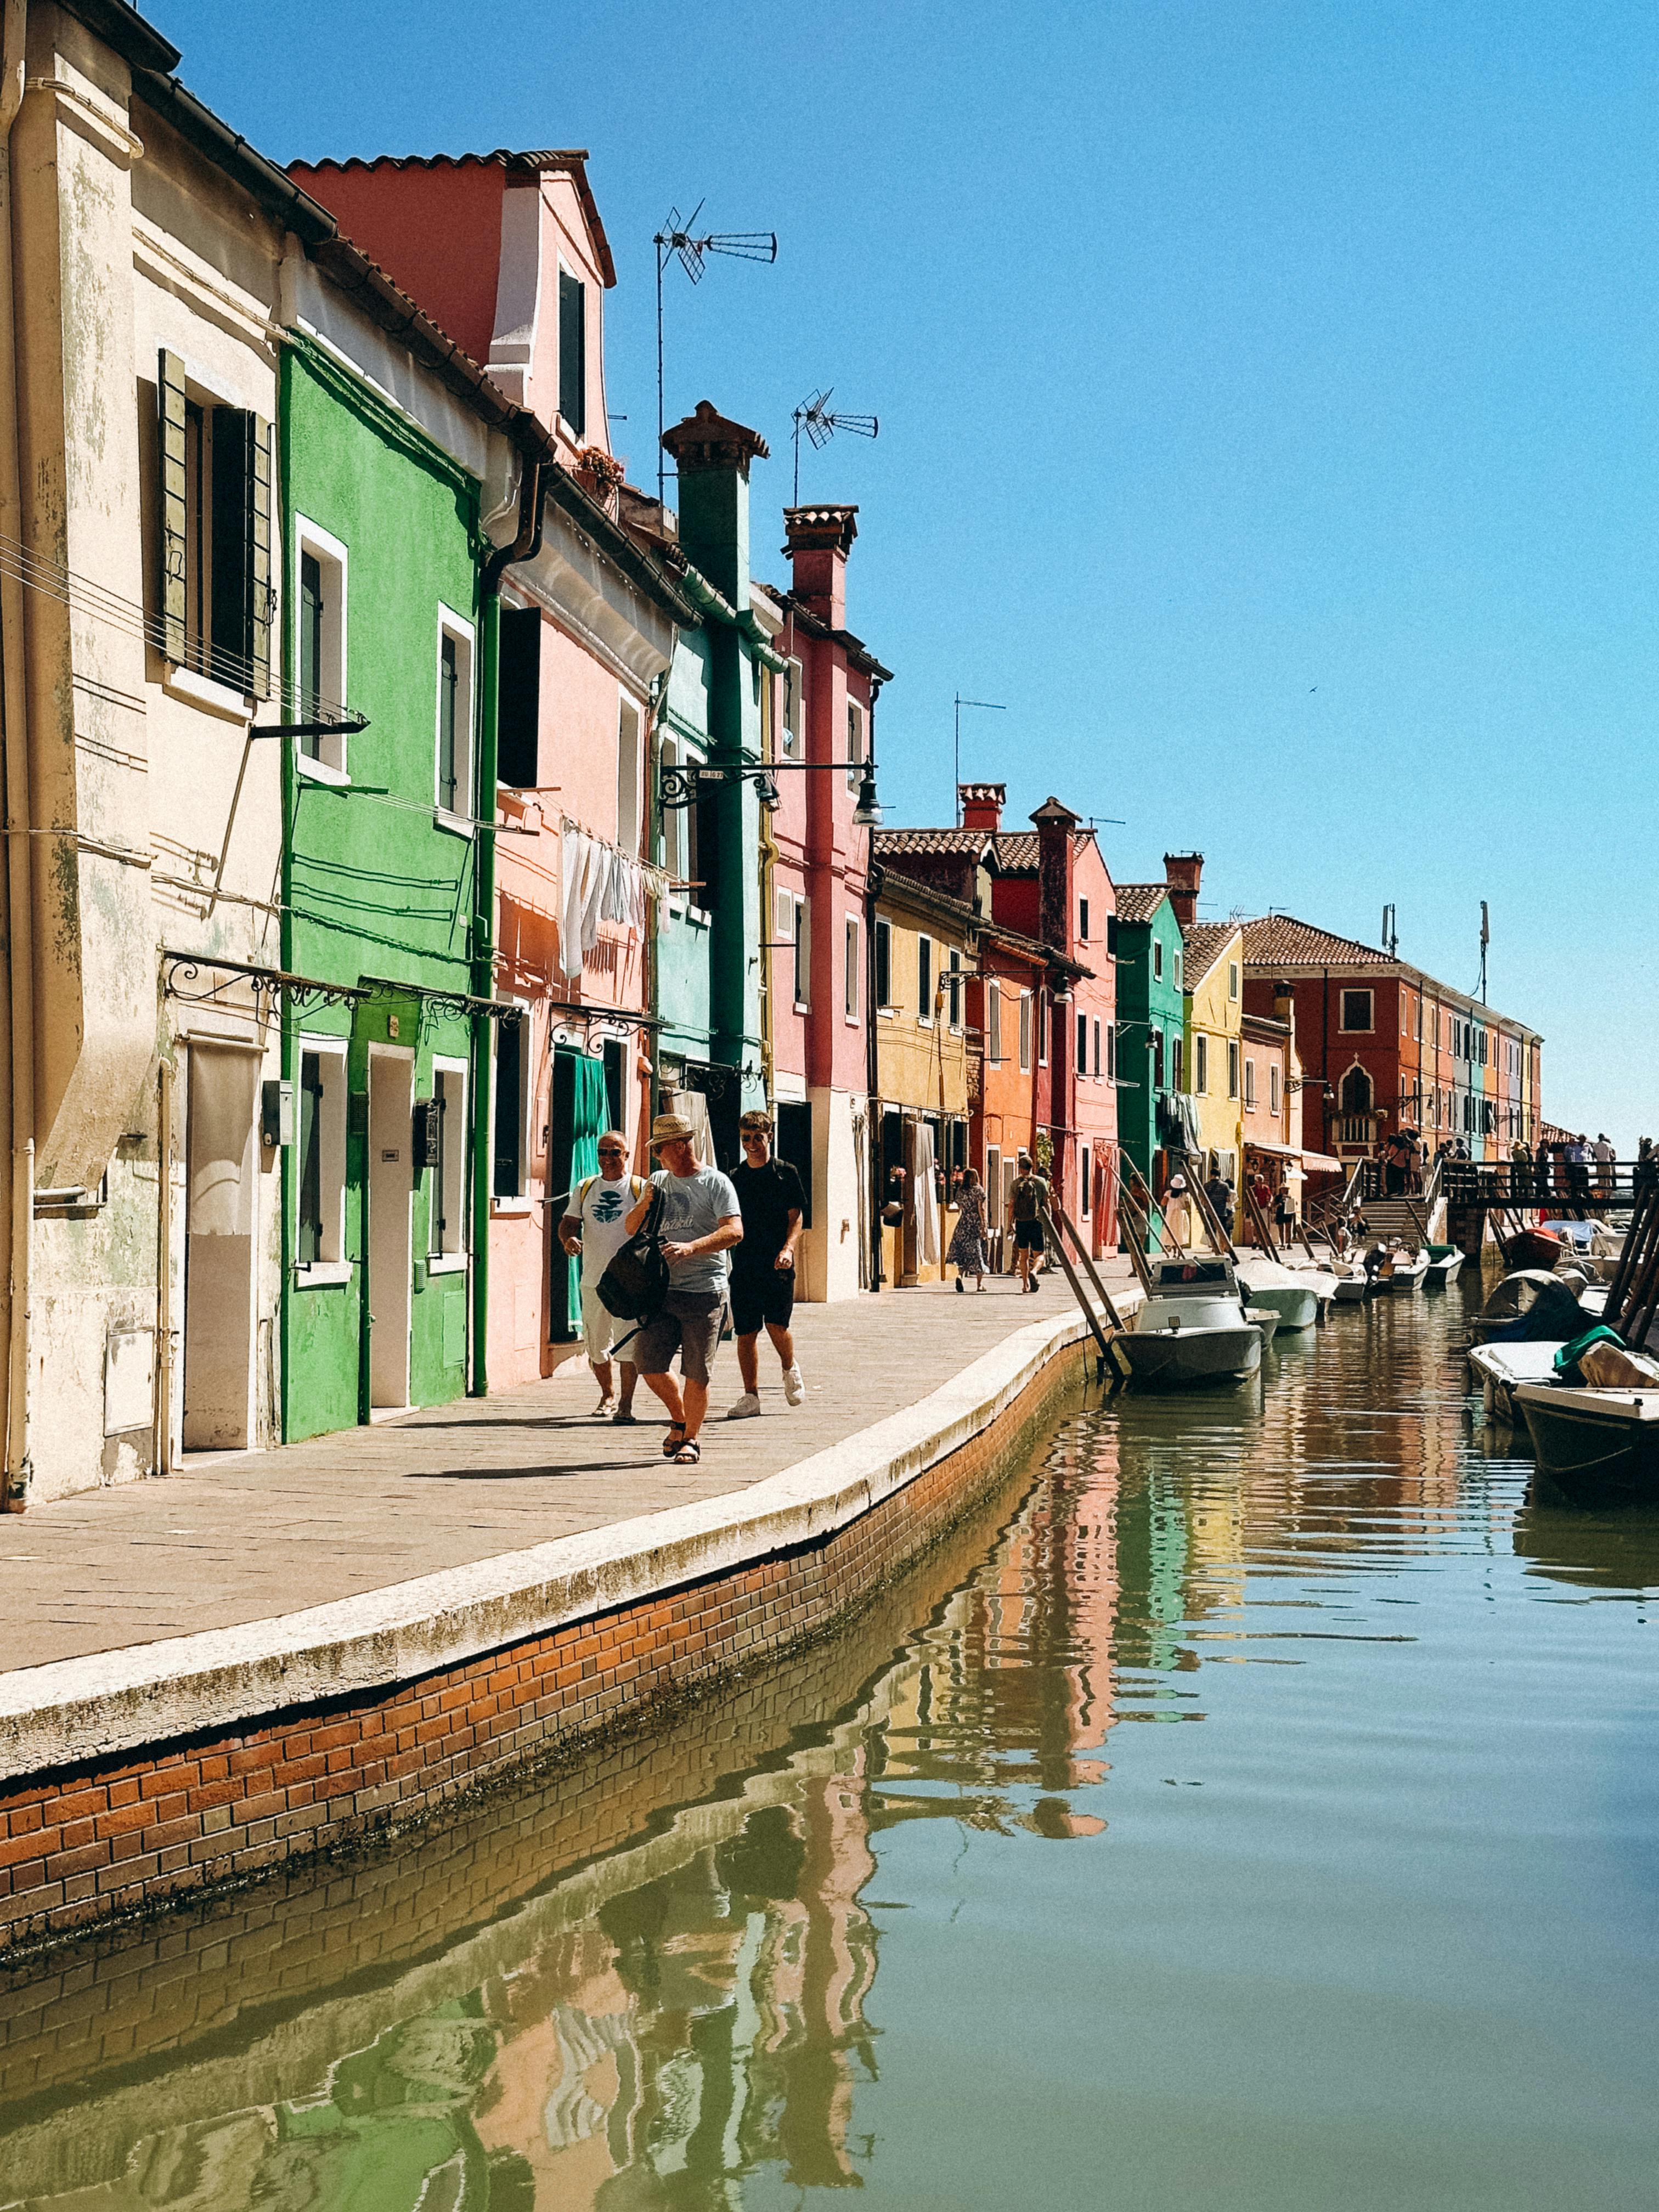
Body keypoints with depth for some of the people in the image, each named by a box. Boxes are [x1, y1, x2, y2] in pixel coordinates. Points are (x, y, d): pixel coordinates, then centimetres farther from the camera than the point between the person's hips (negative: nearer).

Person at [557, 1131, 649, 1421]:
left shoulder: (640, 1188, 2)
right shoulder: (585, 1189, 13)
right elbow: (569, 1223, 11)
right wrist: (568, 1239, -13)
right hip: (593, 1279, 4)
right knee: (595, 1344, 10)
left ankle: (626, 1403, -6)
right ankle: (607, 1396, 29)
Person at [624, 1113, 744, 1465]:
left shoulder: (715, 1183, -2)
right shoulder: (659, 1181, 16)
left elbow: (734, 1231, -14)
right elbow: (631, 1228, 20)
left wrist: (690, 1248, -25)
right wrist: (645, 1206, -1)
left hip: (704, 1292, -5)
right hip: (663, 1290, 5)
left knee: (696, 1373, -3)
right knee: (647, 1360, 0)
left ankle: (691, 1439, 11)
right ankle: (679, 1419, 23)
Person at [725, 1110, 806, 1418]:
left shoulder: (785, 1173, 4)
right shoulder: (734, 1178, 12)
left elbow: (796, 1218, 0)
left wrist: (788, 1248, -16)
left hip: (777, 1265, -3)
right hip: (743, 1264, 3)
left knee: (776, 1324, -13)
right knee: (745, 1332, 1)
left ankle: (790, 1369, 17)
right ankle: (751, 1396, 7)